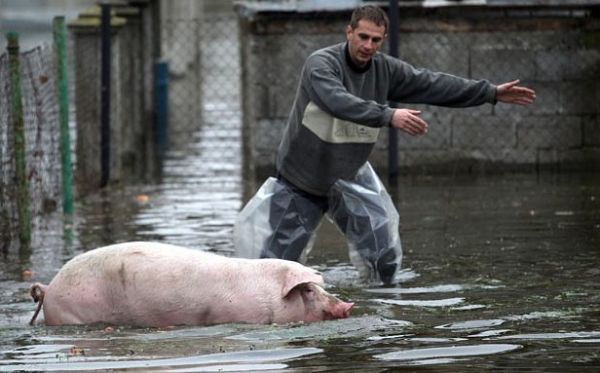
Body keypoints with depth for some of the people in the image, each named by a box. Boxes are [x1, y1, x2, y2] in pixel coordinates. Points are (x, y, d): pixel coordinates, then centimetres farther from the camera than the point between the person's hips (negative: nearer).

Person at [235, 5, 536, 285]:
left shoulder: (385, 70, -5)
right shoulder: (321, 65, -23)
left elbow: (434, 85, -1)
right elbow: (339, 102, -41)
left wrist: (492, 93, -2)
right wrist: (389, 117, -51)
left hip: (349, 181, 4)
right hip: (300, 183, -4)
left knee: (385, 260, -4)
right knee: (274, 260, 2)